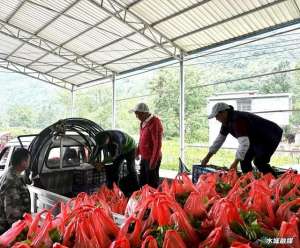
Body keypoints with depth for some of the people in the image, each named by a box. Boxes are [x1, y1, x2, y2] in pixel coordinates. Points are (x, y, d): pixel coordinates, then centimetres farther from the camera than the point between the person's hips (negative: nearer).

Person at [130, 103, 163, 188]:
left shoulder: (155, 123, -19)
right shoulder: (143, 122, 7)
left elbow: (157, 144, -22)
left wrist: (153, 161, -20)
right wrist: (137, 152, 15)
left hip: (152, 159, -8)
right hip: (144, 158, 9)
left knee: (152, 184, 2)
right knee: (142, 182, 17)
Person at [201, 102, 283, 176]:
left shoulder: (237, 120, -33)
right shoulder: (227, 121, -2)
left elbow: (244, 143, -40)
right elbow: (220, 139, 6)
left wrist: (235, 162, -40)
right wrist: (208, 156, 6)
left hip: (271, 136, -10)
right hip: (257, 139, 10)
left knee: (259, 162, -23)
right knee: (244, 159, 2)